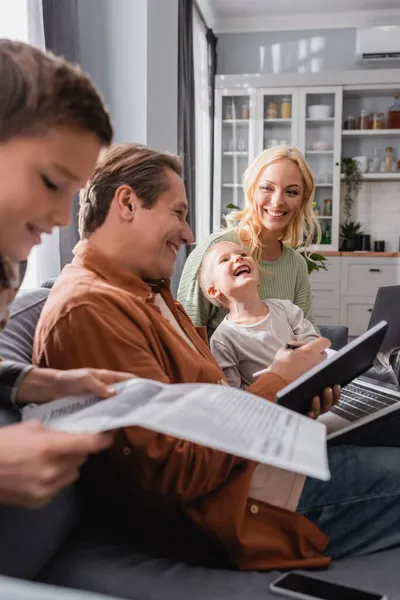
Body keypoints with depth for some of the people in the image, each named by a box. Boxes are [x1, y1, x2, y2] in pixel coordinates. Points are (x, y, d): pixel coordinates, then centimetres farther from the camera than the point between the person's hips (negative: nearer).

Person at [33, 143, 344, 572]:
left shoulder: (149, 292, 10)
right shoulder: (88, 309, -22)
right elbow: (179, 473, -24)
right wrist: (276, 383, -14)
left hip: (241, 453, 9)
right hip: (214, 512, -9)